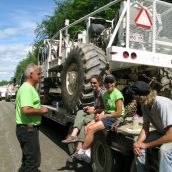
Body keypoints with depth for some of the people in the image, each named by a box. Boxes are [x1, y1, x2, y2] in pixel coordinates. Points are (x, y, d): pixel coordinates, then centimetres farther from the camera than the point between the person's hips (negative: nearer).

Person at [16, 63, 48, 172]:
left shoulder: (29, 88, 13)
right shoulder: (27, 88, -20)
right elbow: (26, 110, -32)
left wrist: (39, 108, 11)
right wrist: (41, 111, -17)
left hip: (28, 128, 11)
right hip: (27, 129, -11)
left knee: (28, 158, 23)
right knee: (33, 160, 1)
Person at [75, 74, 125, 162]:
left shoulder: (117, 95, -14)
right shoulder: (105, 94, 12)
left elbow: (119, 113, -17)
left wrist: (104, 116, -14)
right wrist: (101, 114, -3)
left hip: (115, 118, -9)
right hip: (106, 116, 9)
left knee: (91, 129, -20)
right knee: (87, 127, -6)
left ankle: (81, 153, -7)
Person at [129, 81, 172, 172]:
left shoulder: (162, 104, -33)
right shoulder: (144, 104, -9)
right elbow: (145, 127, -5)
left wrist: (147, 145, -24)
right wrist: (138, 142, -24)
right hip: (162, 132, 7)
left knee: (164, 149, -34)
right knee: (138, 143, -6)